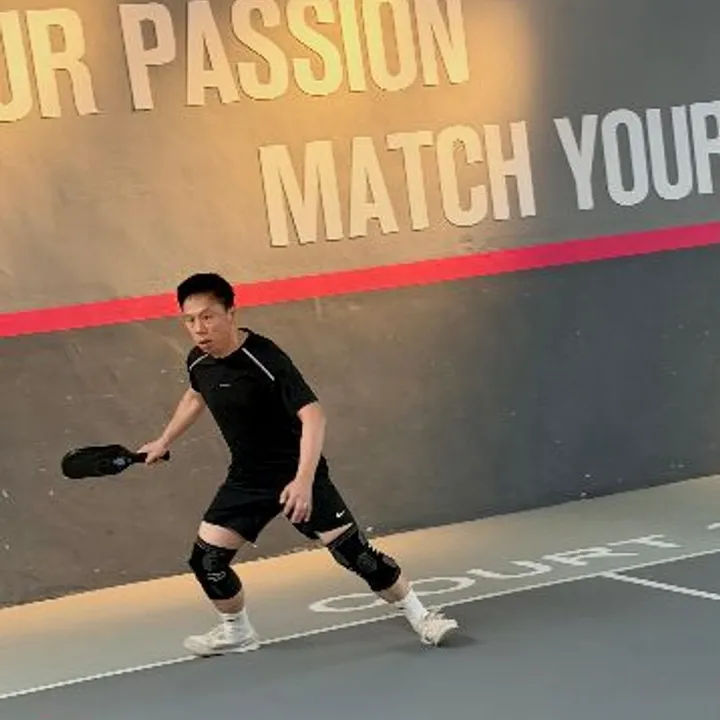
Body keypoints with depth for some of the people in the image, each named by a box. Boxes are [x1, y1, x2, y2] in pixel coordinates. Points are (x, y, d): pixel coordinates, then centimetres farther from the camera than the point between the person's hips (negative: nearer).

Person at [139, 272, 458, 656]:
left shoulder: (265, 359, -26)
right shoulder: (197, 361, -5)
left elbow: (313, 414, -34)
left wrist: (304, 480, -43)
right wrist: (163, 442, 29)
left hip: (297, 475, -6)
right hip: (247, 478, 6)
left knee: (353, 551, -10)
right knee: (206, 558, 0)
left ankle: (421, 617, 8)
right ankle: (237, 632, 26)